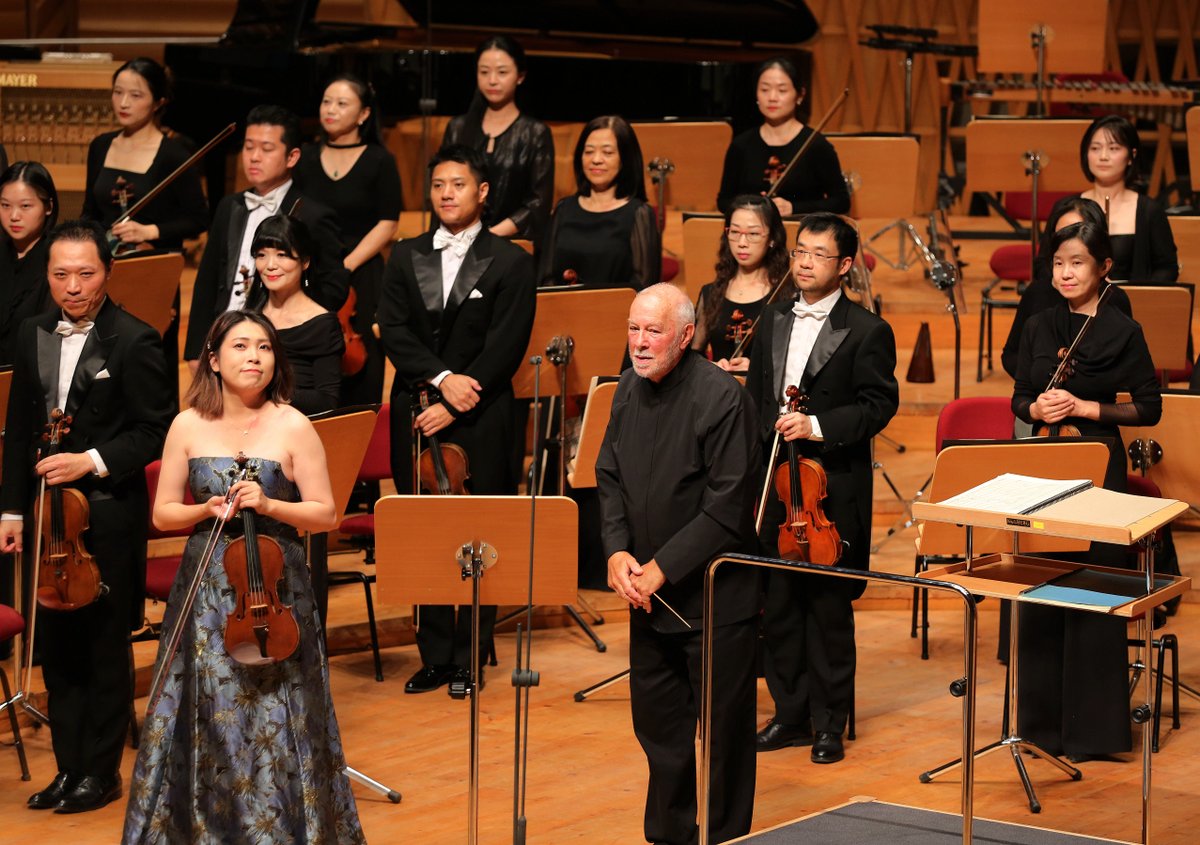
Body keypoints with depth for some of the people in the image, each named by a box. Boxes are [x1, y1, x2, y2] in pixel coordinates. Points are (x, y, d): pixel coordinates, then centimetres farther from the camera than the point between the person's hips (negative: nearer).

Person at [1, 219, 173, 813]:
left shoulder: (134, 342, -10)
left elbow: (155, 430, -10)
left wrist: (93, 462, -20)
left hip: (109, 516, -5)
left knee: (105, 647, 5)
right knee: (55, 645, 11)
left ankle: (101, 771, 16)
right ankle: (69, 767, 22)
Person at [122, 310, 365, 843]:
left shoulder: (292, 427, -5)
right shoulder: (188, 427, 2)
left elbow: (325, 515, -3)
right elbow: (163, 513, 6)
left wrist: (269, 505, -18)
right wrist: (206, 510, -13)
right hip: (206, 590, 2)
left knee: (275, 715, 0)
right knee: (206, 714, 3)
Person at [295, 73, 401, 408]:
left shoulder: (380, 162, -1)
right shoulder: (305, 158, 9)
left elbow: (387, 224, -6)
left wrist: (345, 266, -14)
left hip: (359, 280, -3)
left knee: (357, 377, -1)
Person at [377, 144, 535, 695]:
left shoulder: (510, 262, 1)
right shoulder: (406, 259, 12)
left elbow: (505, 347, -7)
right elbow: (394, 333, 2)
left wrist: (452, 405, -13)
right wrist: (441, 377, -14)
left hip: (480, 422, -3)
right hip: (415, 418, 3)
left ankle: (470, 658, 8)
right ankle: (436, 655, 12)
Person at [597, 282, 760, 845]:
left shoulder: (722, 398, -18)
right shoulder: (629, 389, 5)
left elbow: (726, 507, -20)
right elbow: (610, 477, 11)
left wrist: (662, 569, -17)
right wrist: (617, 551, -5)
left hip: (714, 598, -7)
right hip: (649, 595, 7)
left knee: (723, 730, 3)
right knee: (657, 721, 16)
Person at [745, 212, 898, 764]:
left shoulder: (867, 332, -5)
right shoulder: (773, 323, 13)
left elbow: (879, 405, -9)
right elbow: (754, 396, 16)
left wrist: (818, 426, -21)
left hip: (833, 491, -5)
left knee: (828, 608, 2)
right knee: (777, 606, 9)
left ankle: (829, 723, 11)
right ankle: (791, 714, 20)